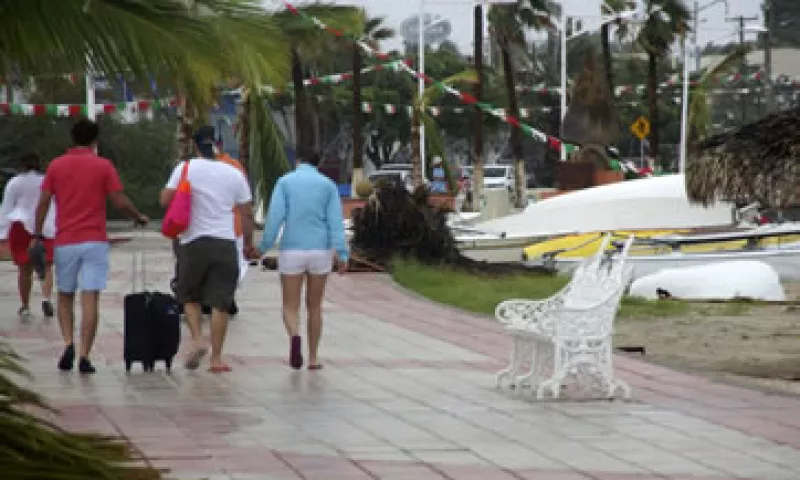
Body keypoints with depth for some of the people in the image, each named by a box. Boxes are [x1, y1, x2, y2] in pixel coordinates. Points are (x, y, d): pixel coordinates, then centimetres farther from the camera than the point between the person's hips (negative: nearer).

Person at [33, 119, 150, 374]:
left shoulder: (56, 166, 4)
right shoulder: (104, 166, 0)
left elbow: (43, 202, 2)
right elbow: (120, 202, -3)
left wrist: (38, 234, 9)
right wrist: (139, 217, 14)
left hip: (65, 242, 2)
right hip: (95, 242, -2)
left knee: (65, 297, 16)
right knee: (90, 300, -3)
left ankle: (68, 343, -4)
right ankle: (84, 356, -9)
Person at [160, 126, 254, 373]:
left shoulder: (186, 168, -2)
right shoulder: (234, 174, 5)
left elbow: (165, 199, -6)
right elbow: (247, 213, 8)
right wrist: (249, 243, 19)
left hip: (194, 242, -1)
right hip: (225, 243, 1)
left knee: (189, 297, 16)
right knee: (220, 304, 2)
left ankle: (197, 340, -4)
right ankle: (216, 358, 1)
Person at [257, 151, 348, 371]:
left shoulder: (285, 182, 2)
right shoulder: (328, 185, 5)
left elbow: (275, 216, -10)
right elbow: (336, 221, -6)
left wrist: (264, 247, -2)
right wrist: (342, 255, -12)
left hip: (292, 251, -1)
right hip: (320, 251, 1)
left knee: (290, 307, 4)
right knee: (314, 307, 17)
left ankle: (295, 337, -28)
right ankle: (313, 358, 16)